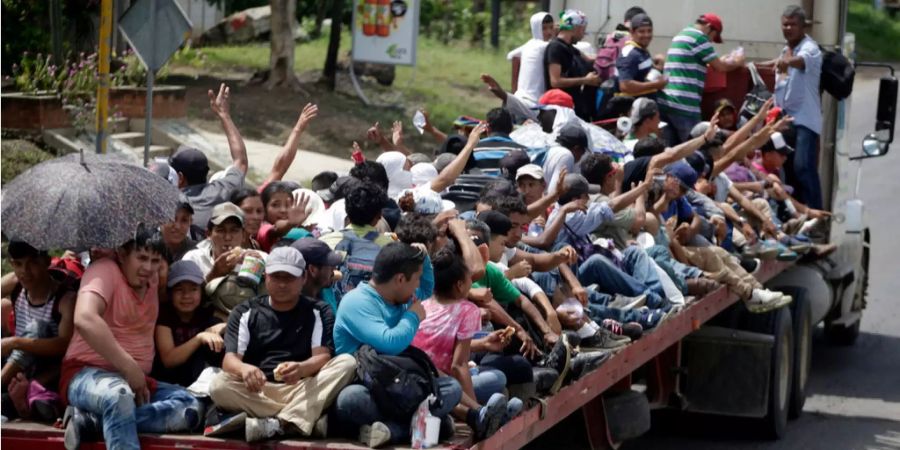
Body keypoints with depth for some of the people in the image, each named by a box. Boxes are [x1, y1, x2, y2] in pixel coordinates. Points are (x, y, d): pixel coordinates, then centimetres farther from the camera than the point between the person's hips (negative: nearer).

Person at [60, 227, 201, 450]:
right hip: (87, 373, -8)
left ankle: (91, 420, -25)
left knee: (190, 407, -18)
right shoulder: (105, 271, -10)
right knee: (119, 394, -41)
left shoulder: (152, 280, 12)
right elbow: (85, 319, -28)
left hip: (137, 380, 8)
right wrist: (129, 367, -25)